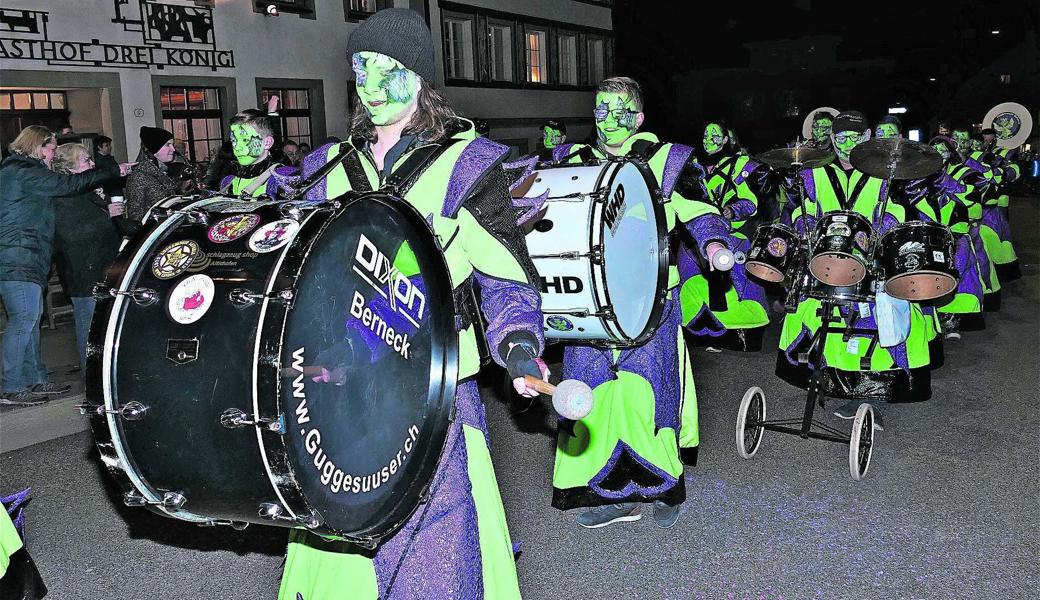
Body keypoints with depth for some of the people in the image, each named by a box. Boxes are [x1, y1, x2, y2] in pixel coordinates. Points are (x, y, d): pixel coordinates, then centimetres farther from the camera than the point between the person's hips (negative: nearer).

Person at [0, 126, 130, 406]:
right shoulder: (23, 172, -10)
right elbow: (68, 184, -13)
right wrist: (115, 172, -6)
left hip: (23, 259, 11)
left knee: (31, 318, 12)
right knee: (23, 319, -10)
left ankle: (35, 380, 17)